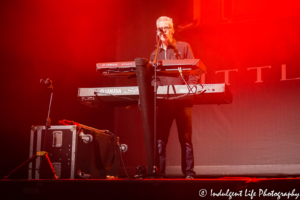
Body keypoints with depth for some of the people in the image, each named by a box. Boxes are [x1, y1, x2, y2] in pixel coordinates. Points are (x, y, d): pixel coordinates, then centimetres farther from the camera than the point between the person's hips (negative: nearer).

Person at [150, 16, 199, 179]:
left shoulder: (184, 47, 8)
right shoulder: (155, 54, 18)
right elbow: (152, 77, 16)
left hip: (182, 100, -3)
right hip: (163, 101, 3)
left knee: (185, 139, 0)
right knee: (159, 139, -3)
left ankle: (189, 173, 5)